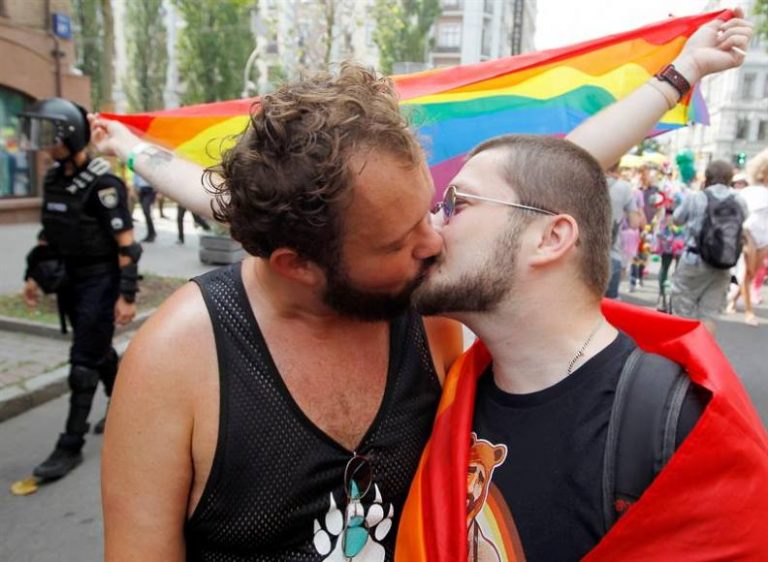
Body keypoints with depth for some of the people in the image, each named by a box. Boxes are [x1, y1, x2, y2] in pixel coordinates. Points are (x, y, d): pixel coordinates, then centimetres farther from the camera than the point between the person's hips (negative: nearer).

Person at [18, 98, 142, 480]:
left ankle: (71, 446, 6)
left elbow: (126, 243, -19)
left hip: (100, 280, -8)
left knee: (83, 361, -4)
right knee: (99, 351, 18)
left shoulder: (102, 183, -18)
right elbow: (49, 233, 16)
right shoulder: (54, 178, 7)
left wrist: (127, 295, -21)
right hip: (70, 278, 8)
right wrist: (34, 275, 14)